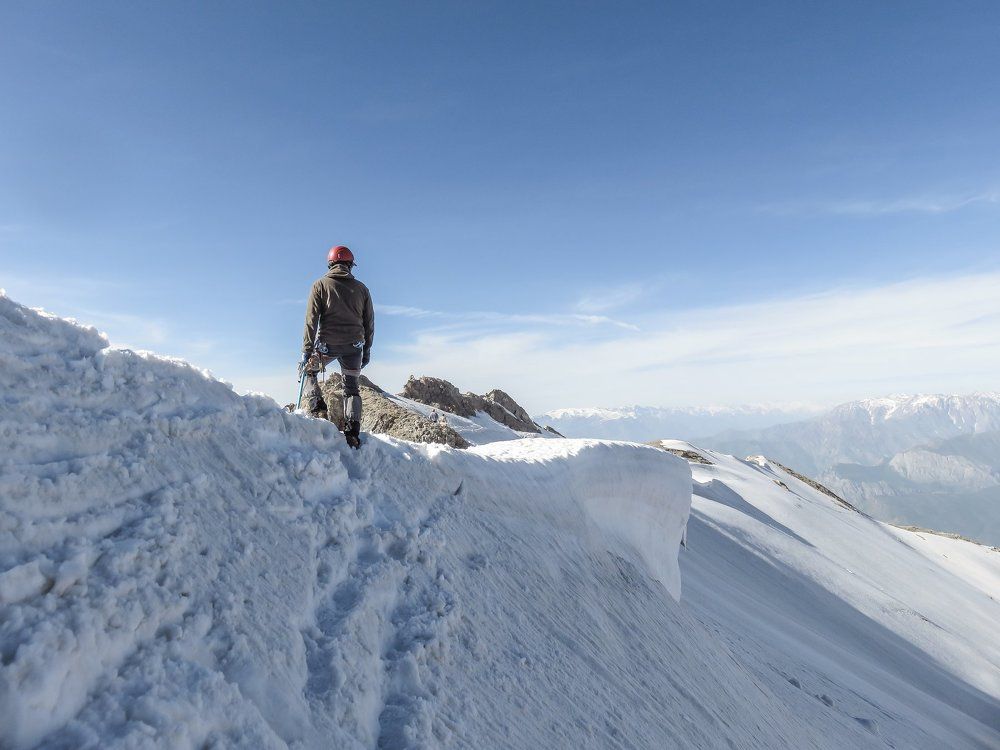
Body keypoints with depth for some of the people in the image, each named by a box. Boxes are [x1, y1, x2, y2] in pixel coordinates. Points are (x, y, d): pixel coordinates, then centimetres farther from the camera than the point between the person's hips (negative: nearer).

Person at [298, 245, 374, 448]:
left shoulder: (320, 284, 1)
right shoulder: (361, 288, 8)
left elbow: (312, 320, -6)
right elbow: (369, 323, 10)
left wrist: (306, 351, -6)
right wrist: (367, 350, 19)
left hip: (327, 343, -2)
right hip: (354, 345, 2)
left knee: (308, 371, 24)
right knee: (351, 387, 12)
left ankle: (317, 409, 7)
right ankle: (352, 433, 2)